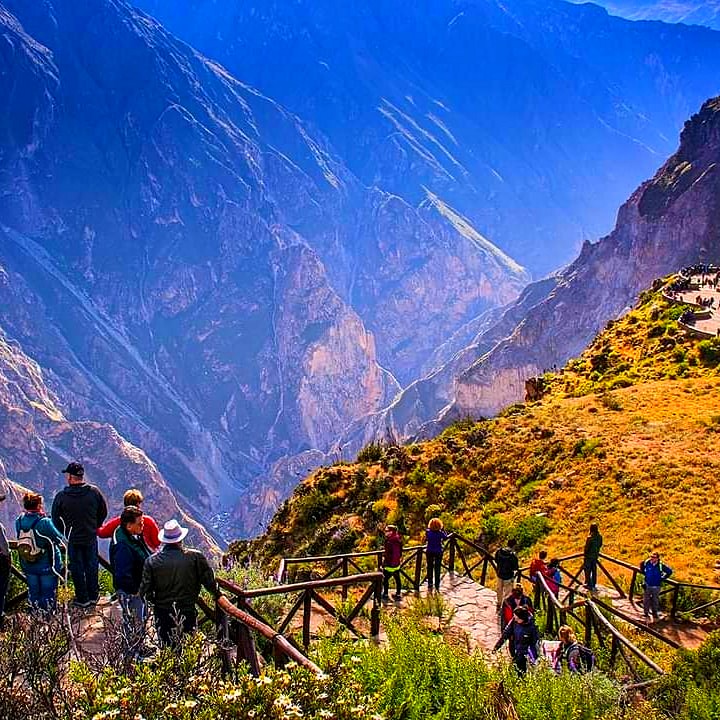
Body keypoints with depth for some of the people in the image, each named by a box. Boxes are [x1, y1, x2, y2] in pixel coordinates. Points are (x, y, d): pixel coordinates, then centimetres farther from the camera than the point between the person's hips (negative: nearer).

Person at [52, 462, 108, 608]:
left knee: (77, 568, 10)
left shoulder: (61, 496, -16)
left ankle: (82, 599, 18)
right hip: (91, 537, 2)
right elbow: (103, 512, 1)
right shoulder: (94, 492, -11)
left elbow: (55, 519, -7)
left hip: (72, 539, -2)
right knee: (91, 565, 16)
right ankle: (93, 596, 26)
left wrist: (63, 533, 9)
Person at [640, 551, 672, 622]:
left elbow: (670, 571, -3)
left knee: (655, 601, 12)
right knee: (646, 600, 5)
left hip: (656, 586, -1)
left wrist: (663, 578, -4)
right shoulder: (646, 563, -12)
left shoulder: (661, 566, -17)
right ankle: (646, 614, 19)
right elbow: (641, 565, 12)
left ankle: (655, 614, 29)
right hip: (647, 585, 1)